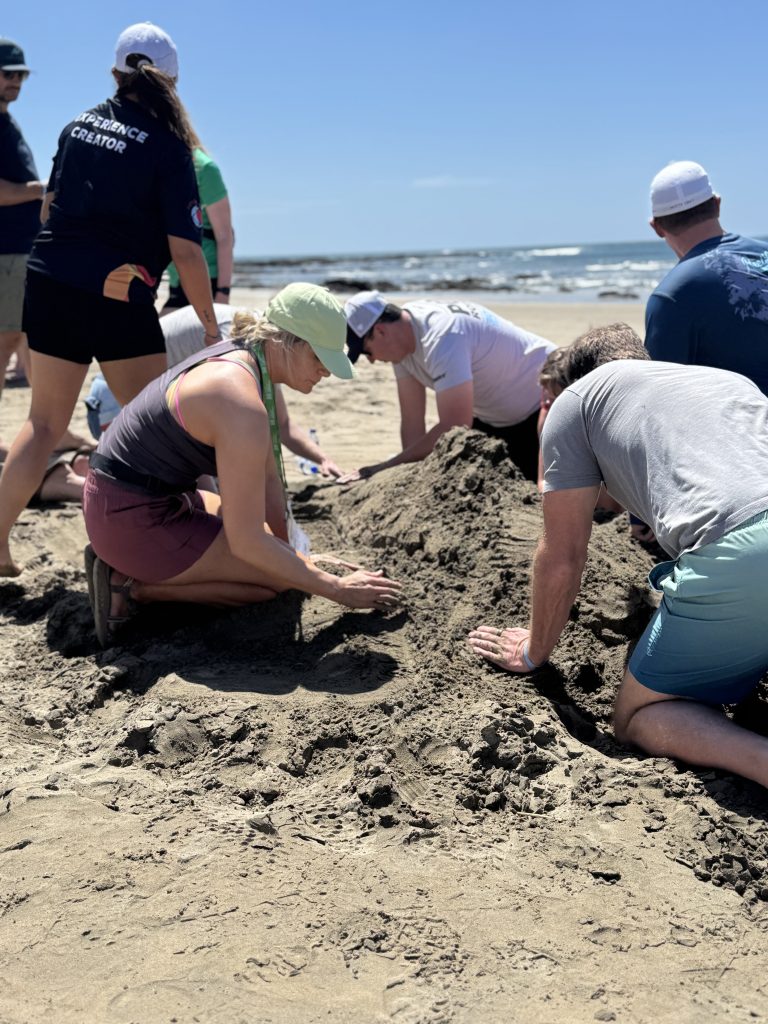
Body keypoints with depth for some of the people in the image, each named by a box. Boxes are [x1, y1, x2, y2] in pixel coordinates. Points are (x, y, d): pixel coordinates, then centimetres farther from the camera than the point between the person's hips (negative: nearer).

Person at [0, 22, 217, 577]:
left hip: (49, 283, 6)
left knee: (45, 422, 14)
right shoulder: (168, 145, -6)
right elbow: (185, 249, -11)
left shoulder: (80, 126, 11)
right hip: (116, 297, -6)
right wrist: (211, 326, -4)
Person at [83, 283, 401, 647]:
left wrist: (290, 548, 13)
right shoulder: (243, 405, -28)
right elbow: (246, 542, -25)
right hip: (135, 521, -10)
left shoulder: (242, 358, 2)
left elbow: (268, 476, 9)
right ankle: (135, 586, -6)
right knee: (287, 576, -9)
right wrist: (336, 589, -17)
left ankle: (124, 567, 13)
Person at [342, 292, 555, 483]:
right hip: (495, 416, 9)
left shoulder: (441, 335, -35)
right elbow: (412, 421, -5)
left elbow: (454, 428, -39)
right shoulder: (402, 339, -8)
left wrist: (382, 469, -36)